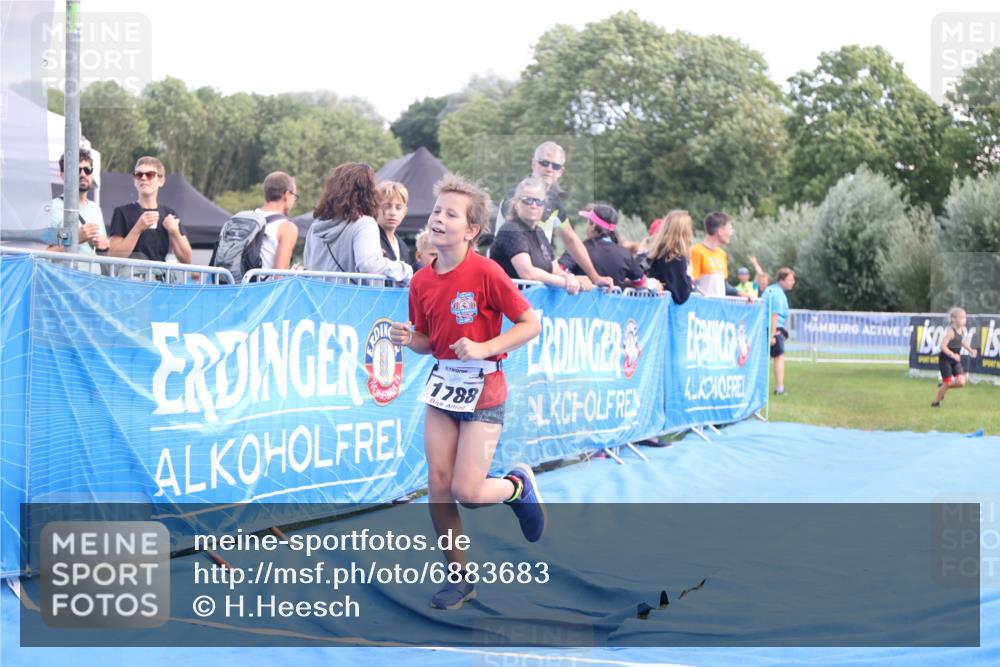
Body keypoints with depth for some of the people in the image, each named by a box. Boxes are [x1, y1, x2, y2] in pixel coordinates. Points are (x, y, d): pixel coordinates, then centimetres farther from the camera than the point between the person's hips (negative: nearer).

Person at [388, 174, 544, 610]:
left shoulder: (485, 272, -15)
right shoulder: (422, 281, 2)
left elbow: (531, 324, -13)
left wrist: (484, 348, -22)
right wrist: (409, 339, -9)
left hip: (483, 390, -5)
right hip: (443, 385, 5)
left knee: (467, 493, -10)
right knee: (438, 485, 1)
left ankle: (519, 486, 24)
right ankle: (458, 577, 17)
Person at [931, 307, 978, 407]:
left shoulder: (962, 330, 3)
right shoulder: (950, 331, -20)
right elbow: (943, 346, -25)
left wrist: (970, 350, 11)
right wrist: (953, 355, -35)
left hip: (955, 360, 7)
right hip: (945, 360, -7)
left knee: (961, 382, -7)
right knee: (947, 383, -3)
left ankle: (943, 386, 20)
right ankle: (936, 402, 18)